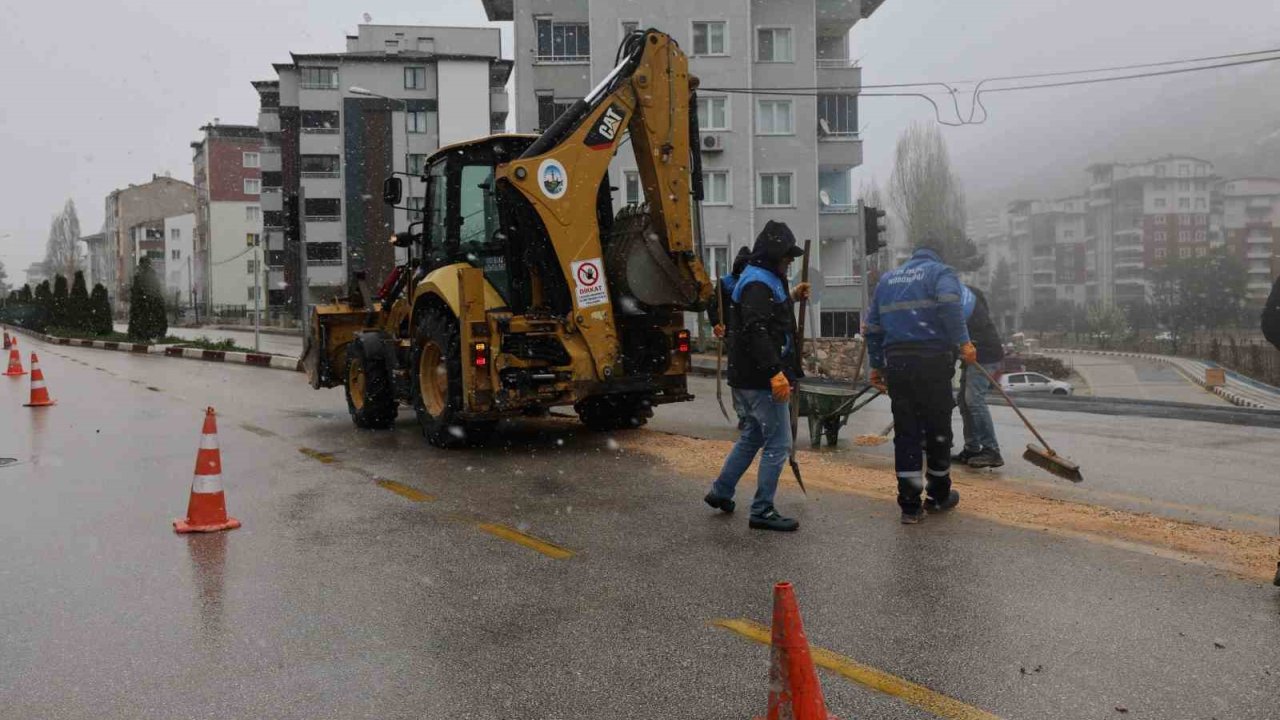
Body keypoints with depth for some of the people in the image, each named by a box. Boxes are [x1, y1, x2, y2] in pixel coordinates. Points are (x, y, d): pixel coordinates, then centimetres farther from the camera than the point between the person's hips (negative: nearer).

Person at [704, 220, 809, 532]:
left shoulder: (763, 279, 17)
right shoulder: (759, 284, -16)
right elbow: (756, 331, -27)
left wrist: (791, 297, 22)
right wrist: (775, 372, -32)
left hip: (750, 378, 11)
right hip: (763, 380, -11)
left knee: (753, 436, 23)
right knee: (778, 444, -4)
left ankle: (721, 492, 32)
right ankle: (763, 511, 3)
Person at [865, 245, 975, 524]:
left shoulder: (887, 278, 22)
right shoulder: (940, 272, 7)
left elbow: (872, 327, 19)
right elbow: (950, 305, -17)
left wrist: (876, 364, 23)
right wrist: (963, 342, -19)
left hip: (895, 362, 4)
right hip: (932, 359, -4)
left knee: (906, 432, 6)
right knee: (937, 429, 10)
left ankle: (910, 504, 4)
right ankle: (939, 496, 24)